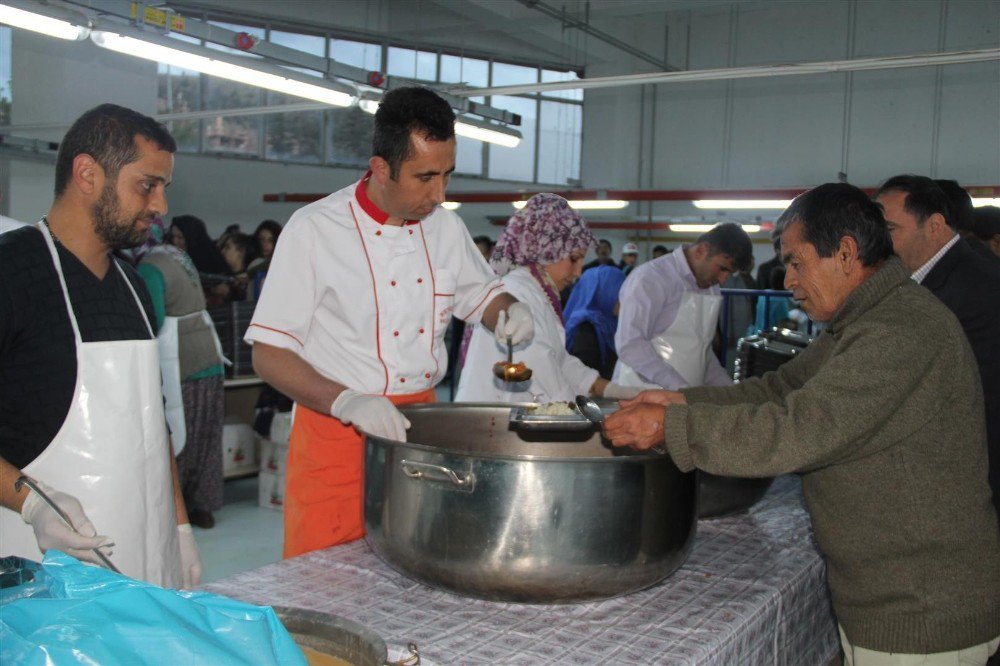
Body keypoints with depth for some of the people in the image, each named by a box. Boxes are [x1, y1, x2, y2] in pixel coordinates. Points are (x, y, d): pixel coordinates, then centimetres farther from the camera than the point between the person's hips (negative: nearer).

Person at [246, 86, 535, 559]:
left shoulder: (446, 227, 6)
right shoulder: (314, 229, -10)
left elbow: (481, 293, 23)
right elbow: (269, 355, -12)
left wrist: (510, 311, -2)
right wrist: (345, 401, -28)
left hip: (420, 425, 5)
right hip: (334, 433, -4)